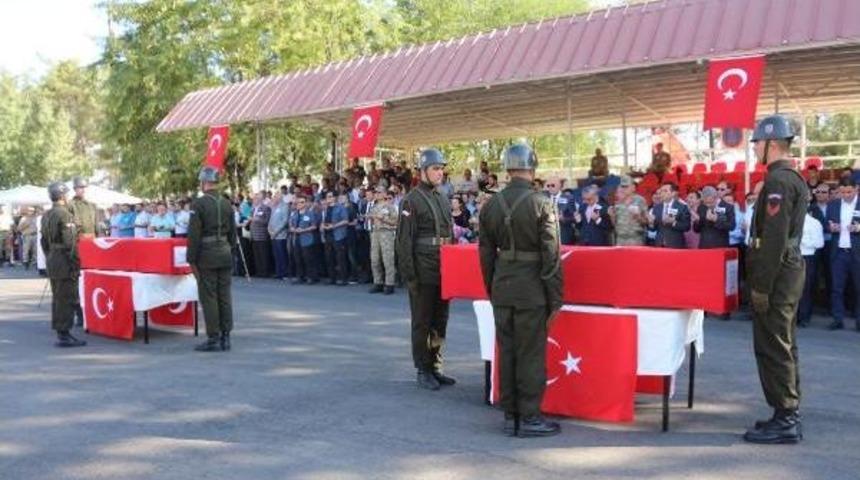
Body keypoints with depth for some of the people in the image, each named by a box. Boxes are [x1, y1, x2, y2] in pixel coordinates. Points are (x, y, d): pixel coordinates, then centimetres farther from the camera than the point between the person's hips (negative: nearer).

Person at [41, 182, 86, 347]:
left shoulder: (46, 216, 12)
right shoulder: (65, 214, -16)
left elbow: (44, 242, 17)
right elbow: (69, 243, -20)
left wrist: (50, 258, 22)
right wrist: (75, 265, -16)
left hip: (52, 261, 10)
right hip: (65, 262, -10)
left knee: (57, 298, 15)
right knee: (67, 299, -5)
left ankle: (60, 332, 23)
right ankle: (64, 335, -4)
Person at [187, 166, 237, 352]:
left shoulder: (199, 203, -11)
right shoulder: (227, 203, 7)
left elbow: (194, 234, -12)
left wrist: (191, 259, -6)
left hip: (207, 257, -6)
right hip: (225, 255, 6)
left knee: (208, 297, -1)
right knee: (225, 296, 8)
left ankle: (213, 338, 1)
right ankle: (225, 337, 13)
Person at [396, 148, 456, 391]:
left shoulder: (444, 197, 13)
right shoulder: (412, 200, -8)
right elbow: (404, 241, -12)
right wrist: (409, 276, -15)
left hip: (444, 271, 7)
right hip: (423, 273, -7)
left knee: (440, 322, 12)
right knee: (422, 323, 3)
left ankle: (436, 367, 23)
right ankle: (423, 371, 13)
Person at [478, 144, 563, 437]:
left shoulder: (491, 205, 3)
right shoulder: (541, 205, -12)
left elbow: (485, 253, 9)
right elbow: (551, 256, -11)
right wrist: (555, 299, -4)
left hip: (501, 289, 5)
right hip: (531, 291, -5)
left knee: (506, 353, 12)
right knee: (531, 355, 4)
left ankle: (510, 417, 21)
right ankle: (529, 418, 11)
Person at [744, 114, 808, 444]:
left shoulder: (778, 180, -17)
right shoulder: (795, 178, 15)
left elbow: (774, 239, -22)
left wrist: (761, 286, -20)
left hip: (777, 275, -10)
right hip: (790, 269, 10)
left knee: (772, 347, -5)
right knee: (783, 345, 16)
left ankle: (784, 421, 1)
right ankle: (789, 413, 24)